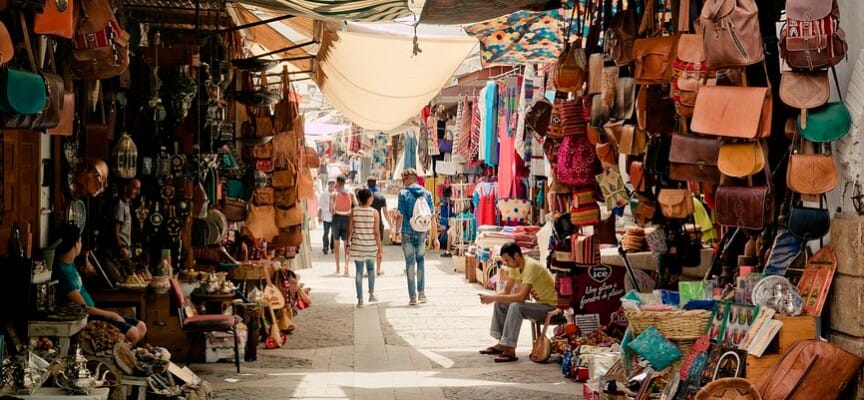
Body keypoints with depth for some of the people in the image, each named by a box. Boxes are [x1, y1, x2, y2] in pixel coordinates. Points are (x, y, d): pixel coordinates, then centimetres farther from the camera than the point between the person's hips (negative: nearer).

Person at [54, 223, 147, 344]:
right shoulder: (63, 272, -23)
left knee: (141, 327, 3)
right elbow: (83, 308, -21)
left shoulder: (68, 262, 6)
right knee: (132, 333, -24)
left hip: (92, 311, 10)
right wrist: (112, 315, -12)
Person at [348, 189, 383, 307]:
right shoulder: (374, 212, -9)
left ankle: (360, 299, 3)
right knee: (370, 269, 21)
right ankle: (371, 295, 23)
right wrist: (380, 248, -1)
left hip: (357, 245, 1)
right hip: (371, 245, -1)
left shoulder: (354, 211, -4)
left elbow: (350, 230, -2)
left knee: (359, 271, 5)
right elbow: (376, 232, -8)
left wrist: (348, 244, 8)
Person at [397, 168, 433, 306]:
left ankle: (413, 297, 5)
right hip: (422, 233, 3)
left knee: (410, 263, 3)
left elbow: (401, 215, -8)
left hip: (407, 233, -2)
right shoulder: (427, 194, 4)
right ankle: (421, 292, 12)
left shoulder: (403, 193, -6)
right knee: (421, 261, 17)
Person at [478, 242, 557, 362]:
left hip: (550, 306, -10)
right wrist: (492, 297, -13)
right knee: (500, 304, 4)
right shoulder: (516, 267, 3)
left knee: (516, 306, -31)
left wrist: (494, 298, -30)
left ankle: (510, 350, -27)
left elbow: (522, 296, -34)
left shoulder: (530, 266, -25)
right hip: (539, 304, 10)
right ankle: (501, 344, 6)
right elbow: (507, 293, 7)